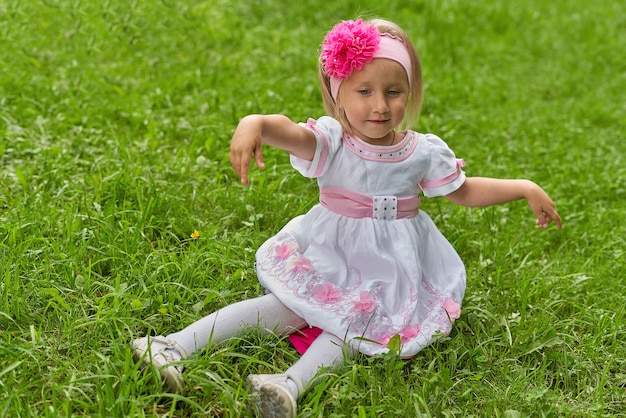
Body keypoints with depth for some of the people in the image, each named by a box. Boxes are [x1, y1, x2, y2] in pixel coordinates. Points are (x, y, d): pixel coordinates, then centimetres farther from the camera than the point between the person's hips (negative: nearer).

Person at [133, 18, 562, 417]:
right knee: (289, 306, -16)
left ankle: (294, 382, -40)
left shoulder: (425, 152, -6)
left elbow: (465, 190, 9)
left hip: (391, 267, 2)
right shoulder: (331, 141, -15)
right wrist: (255, 123, -61)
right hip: (328, 257, -1)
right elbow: (288, 131, -37)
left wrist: (525, 188, 1)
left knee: (357, 323, -23)